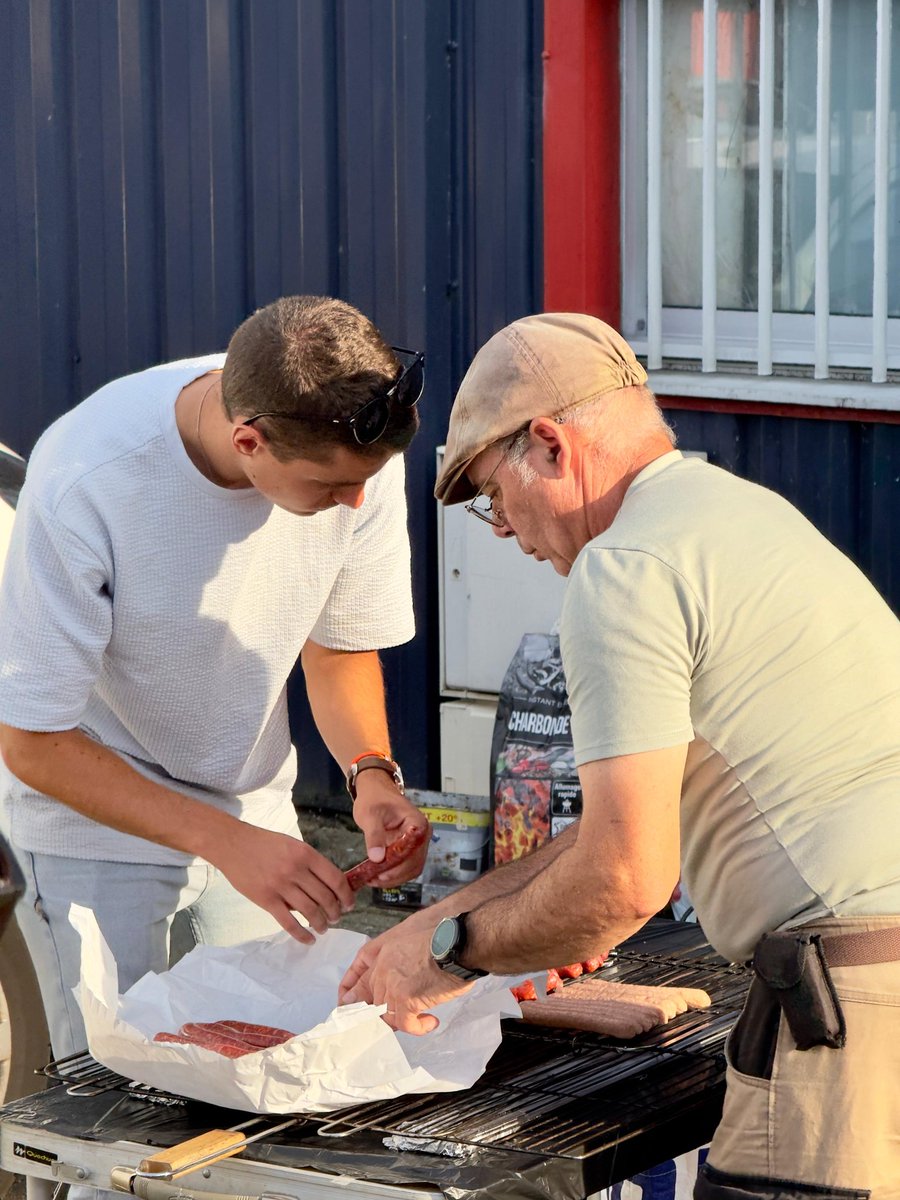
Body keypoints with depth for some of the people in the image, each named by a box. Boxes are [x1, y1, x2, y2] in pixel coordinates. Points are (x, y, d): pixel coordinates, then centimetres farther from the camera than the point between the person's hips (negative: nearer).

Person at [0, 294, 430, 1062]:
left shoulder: (359, 455, -19)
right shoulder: (85, 483, -32)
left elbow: (343, 646, 0)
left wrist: (370, 774, -20)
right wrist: (226, 841, -32)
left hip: (253, 809, 4)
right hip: (97, 818, -4)